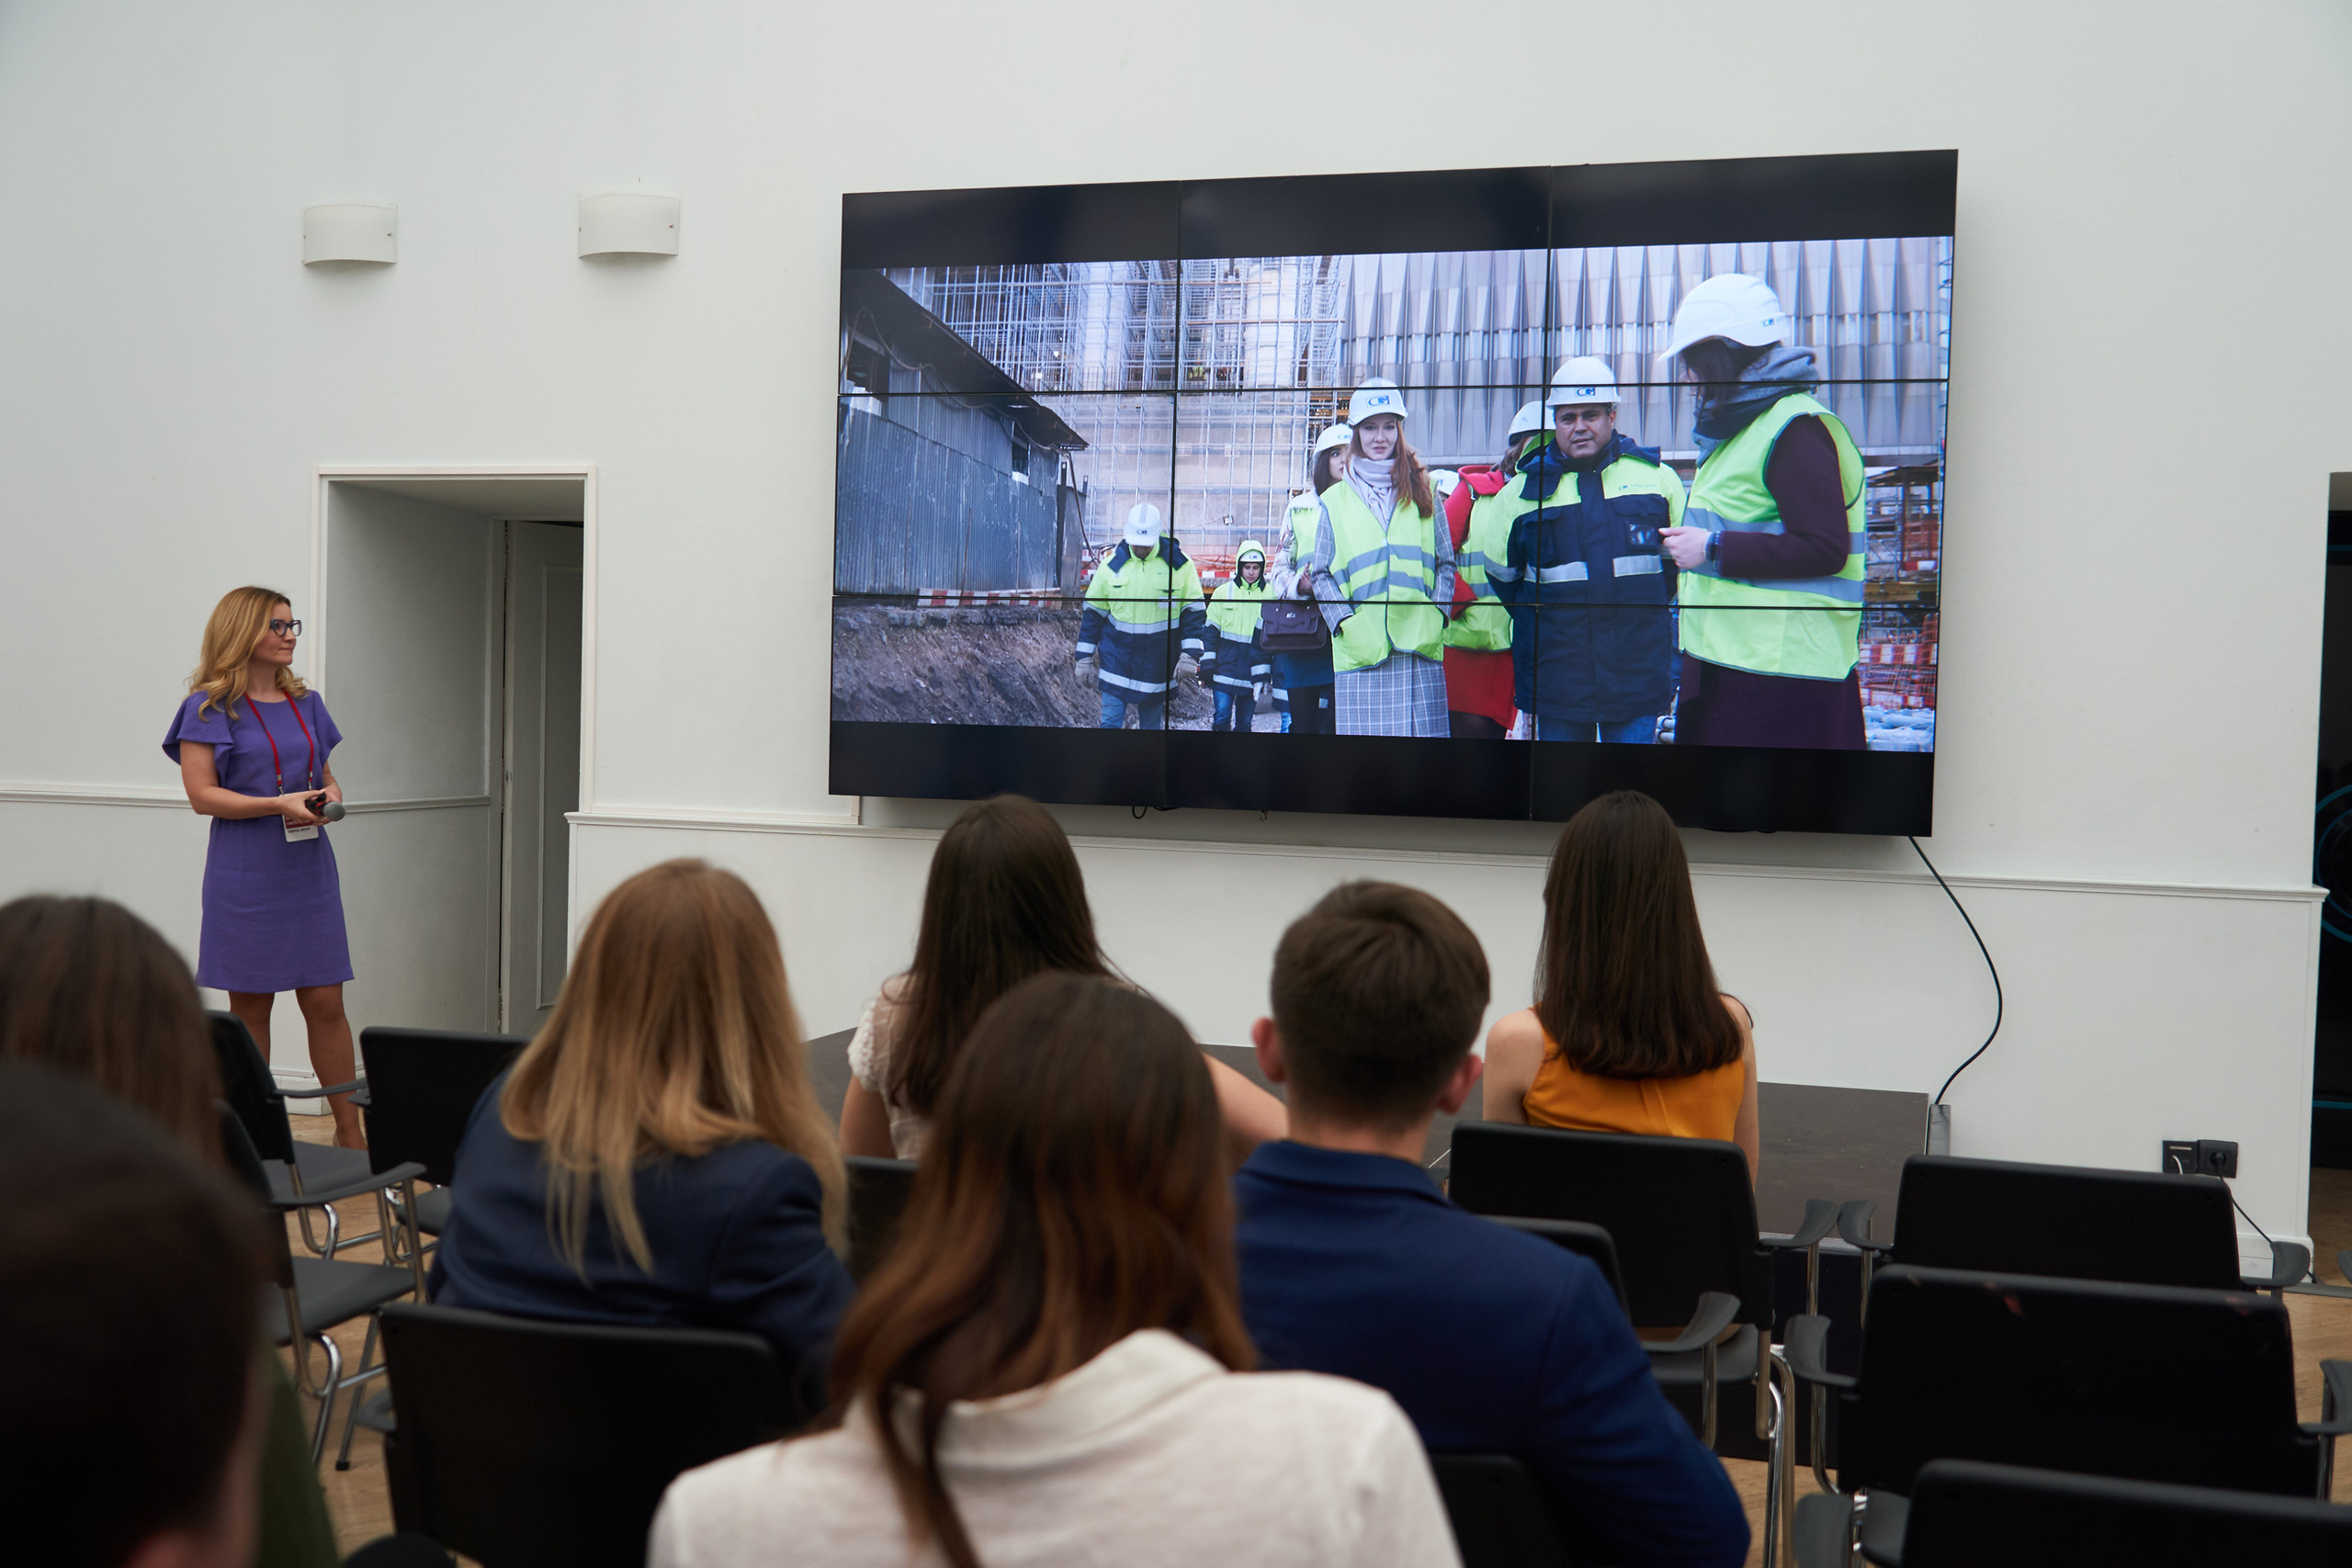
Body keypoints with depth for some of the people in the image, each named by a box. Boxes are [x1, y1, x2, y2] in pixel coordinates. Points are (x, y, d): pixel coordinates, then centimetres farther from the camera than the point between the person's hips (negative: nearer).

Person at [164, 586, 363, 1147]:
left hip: (308, 868, 4)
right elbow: (202, 794, -9)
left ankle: (350, 1131, 7)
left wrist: (330, 796, -4)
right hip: (245, 875, -4)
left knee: (325, 1003, 2)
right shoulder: (210, 707, -3)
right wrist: (280, 804, -19)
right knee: (250, 1007, 5)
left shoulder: (307, 704, 12)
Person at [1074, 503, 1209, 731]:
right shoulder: (1112, 565, 0)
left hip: (1156, 665, -1)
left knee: (1151, 725, 9)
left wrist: (1190, 656, -9)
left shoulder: (1179, 564, -5)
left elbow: (1195, 612, 0)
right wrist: (1084, 659, 5)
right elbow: (1093, 613, 7)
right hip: (1117, 658, 1)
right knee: (1111, 723, -6)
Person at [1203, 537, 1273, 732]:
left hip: (1252, 676, 0)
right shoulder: (1223, 592, 6)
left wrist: (1263, 674, 1)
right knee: (1222, 719, -6)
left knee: (1244, 724, 6)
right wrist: (1207, 665, 2)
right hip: (1225, 670, 0)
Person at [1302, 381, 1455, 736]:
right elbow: (1321, 574, 10)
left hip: (1421, 648, 1)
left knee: (1424, 730, -4)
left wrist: (1435, 616, -1)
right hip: (1361, 651, -1)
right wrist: (1347, 625, -5)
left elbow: (1445, 563, 15)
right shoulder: (1335, 501, 12)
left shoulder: (1422, 493, 15)